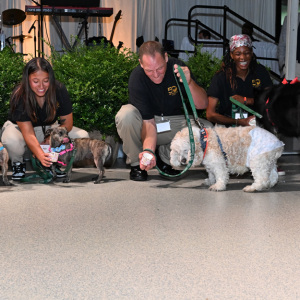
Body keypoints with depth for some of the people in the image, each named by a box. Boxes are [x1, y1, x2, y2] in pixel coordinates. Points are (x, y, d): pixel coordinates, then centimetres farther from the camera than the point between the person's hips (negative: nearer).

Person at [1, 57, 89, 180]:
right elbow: (28, 134, -34)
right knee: (11, 141, -40)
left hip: (49, 128, 3)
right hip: (19, 127, -3)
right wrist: (41, 155, -51)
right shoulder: (19, 96, -29)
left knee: (83, 136, -22)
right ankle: (18, 163, -4)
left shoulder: (59, 90, -22)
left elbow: (67, 122, -16)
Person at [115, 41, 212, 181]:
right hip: (146, 127, -3)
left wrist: (189, 82, -37)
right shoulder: (137, 78, -24)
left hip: (173, 123, 3)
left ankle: (166, 157, 1)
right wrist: (148, 151, -44)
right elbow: (148, 122, -27)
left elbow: (202, 105, -19)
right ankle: (136, 163, -9)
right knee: (126, 114, -34)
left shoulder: (177, 66, -17)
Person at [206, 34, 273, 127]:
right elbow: (210, 114, -12)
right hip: (228, 126, -3)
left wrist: (247, 100, -12)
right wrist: (239, 122, -22)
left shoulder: (260, 71, 5)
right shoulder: (220, 77, -7)